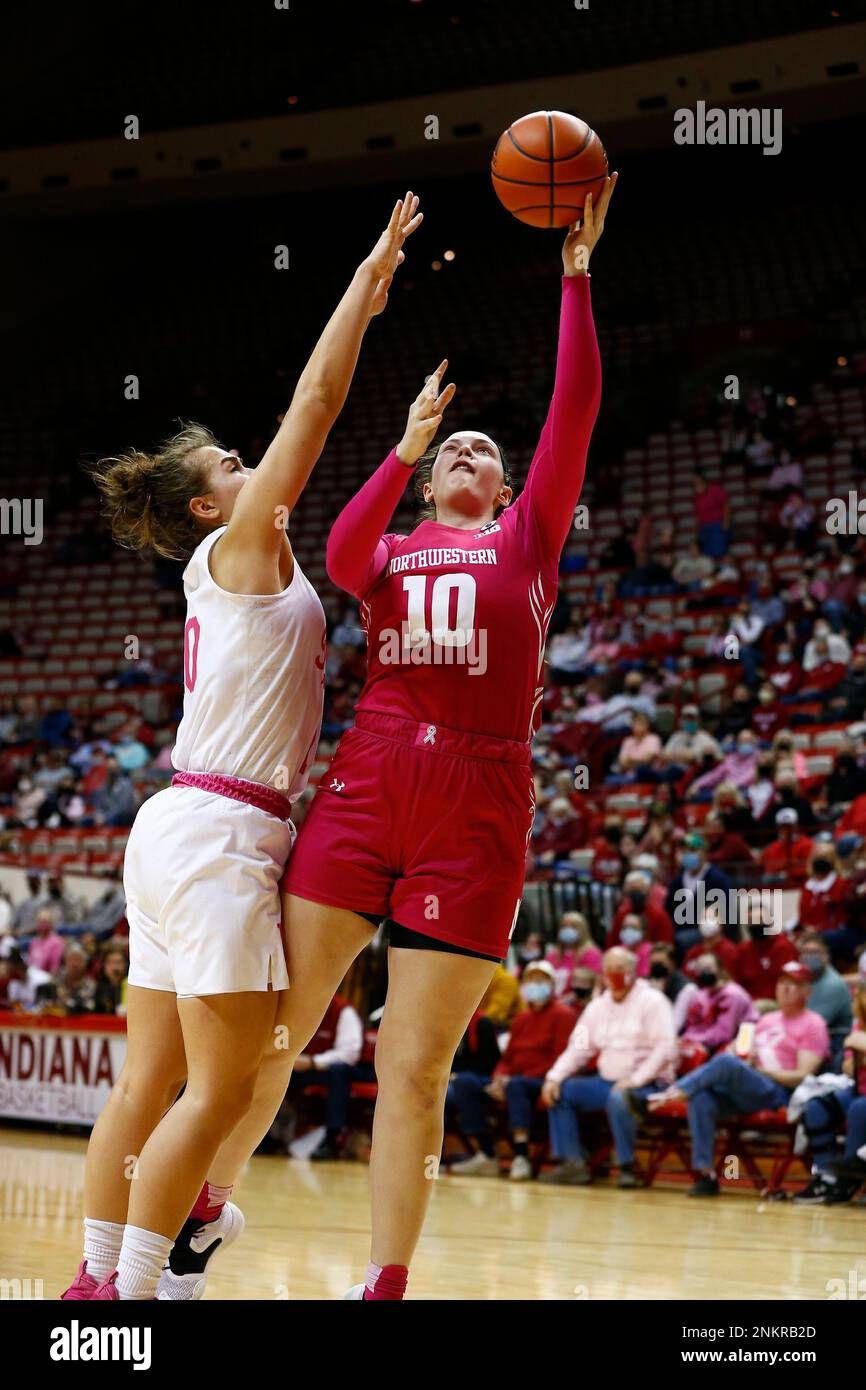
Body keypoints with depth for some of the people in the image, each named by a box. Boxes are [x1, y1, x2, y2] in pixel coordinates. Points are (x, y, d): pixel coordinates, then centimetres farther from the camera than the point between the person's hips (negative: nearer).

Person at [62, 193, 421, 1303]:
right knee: (223, 1088, -9)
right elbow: (315, 403, -7)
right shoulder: (238, 548, -4)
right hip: (217, 836, -10)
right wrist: (371, 273, -3)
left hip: (180, 832, 10)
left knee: (151, 1081, 9)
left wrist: (366, 307, 28)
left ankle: (98, 1282, 11)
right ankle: (132, 1293, -9)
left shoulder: (243, 564, 19)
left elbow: (314, 415, 26)